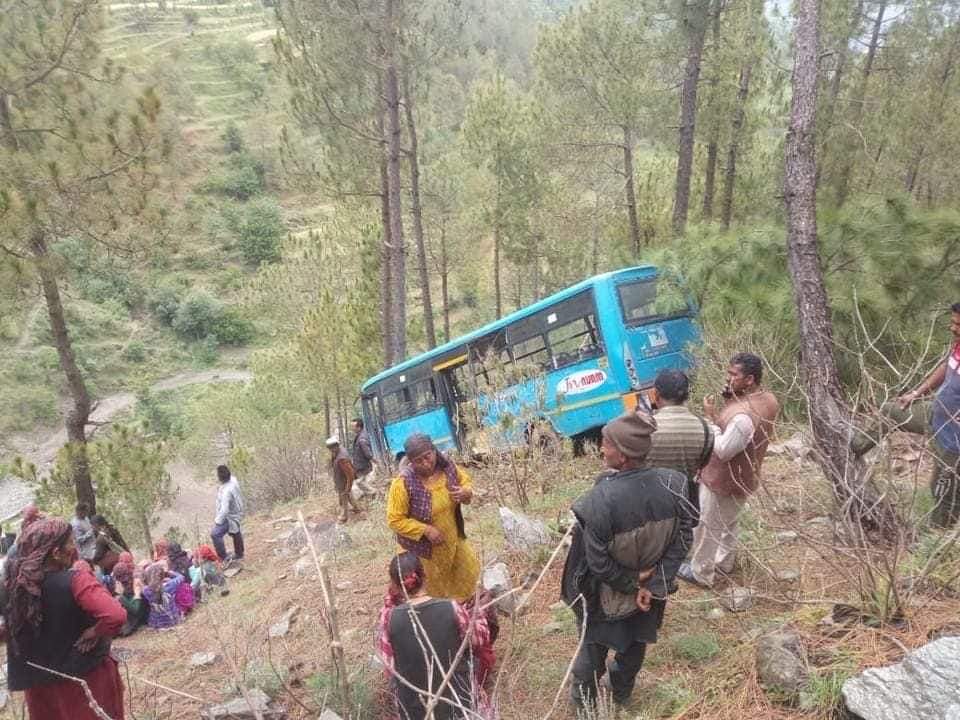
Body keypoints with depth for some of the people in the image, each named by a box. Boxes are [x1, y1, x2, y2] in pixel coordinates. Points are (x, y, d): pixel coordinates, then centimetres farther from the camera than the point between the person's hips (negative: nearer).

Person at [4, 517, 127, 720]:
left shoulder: (17, 582, -8)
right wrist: (93, 634, -19)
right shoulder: (75, 580, -26)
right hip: (85, 679, -6)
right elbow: (115, 616, -39)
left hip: (39, 684, 6)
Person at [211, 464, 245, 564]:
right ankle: (239, 554, 44)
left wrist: (218, 520, -21)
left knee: (215, 534, -8)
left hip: (229, 516, -9)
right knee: (236, 533, 25)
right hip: (236, 513, 10)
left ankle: (224, 558, -1)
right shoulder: (233, 480, -12)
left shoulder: (226, 491, -36)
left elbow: (225, 509, -34)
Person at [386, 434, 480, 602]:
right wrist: (426, 530, -30)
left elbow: (466, 482, 2)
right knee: (433, 589, 16)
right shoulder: (403, 483, -30)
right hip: (422, 546, -5)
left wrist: (465, 493, -21)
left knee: (469, 569, 24)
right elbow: (395, 520, -23)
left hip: (453, 538, 5)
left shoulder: (447, 465, -16)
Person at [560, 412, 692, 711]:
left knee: (594, 644, 24)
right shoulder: (673, 484, -23)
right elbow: (682, 541, -14)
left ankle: (584, 698, 47)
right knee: (635, 642, 29)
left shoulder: (599, 500, -35)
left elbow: (598, 563, -25)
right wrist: (652, 585, -11)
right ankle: (621, 694, 53)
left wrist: (631, 584, -9)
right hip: (648, 585, 4)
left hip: (607, 596, -3)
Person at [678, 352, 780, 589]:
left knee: (707, 527, 13)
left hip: (723, 481, -9)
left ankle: (701, 573, 31)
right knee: (728, 521, 29)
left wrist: (712, 416, -24)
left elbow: (722, 451, -29)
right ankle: (724, 562, 49)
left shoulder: (744, 415, -37)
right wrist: (730, 401, -9)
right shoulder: (769, 400, -8)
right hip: (744, 478, 9)